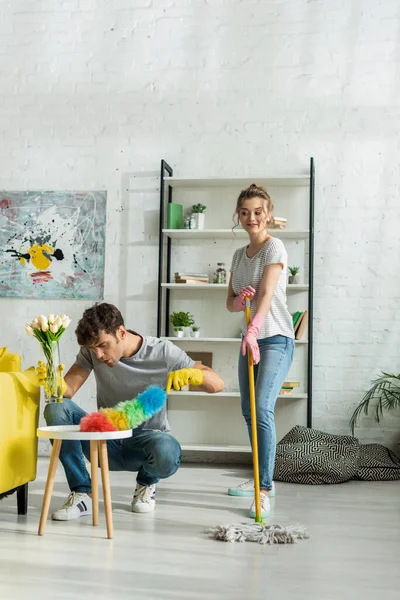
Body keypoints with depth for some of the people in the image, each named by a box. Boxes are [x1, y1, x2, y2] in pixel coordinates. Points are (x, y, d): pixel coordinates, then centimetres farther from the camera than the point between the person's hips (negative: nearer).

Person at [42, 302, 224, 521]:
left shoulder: (162, 352, -13)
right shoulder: (92, 351, -6)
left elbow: (217, 384, -14)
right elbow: (68, 389, -11)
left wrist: (191, 373, -36)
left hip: (147, 438, -2)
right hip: (107, 444, 3)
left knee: (166, 451, -39)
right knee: (56, 409, -22)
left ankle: (147, 482, 1)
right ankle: (82, 494, -12)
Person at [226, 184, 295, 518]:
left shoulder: (274, 247, -8)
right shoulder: (239, 255, 14)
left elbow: (267, 293, -22)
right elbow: (230, 303, 14)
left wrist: (253, 330, -35)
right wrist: (239, 299, -10)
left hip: (275, 339, -8)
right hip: (249, 339, 8)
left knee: (262, 409, -19)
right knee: (249, 411, 12)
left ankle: (264, 490, -15)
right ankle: (263, 478, 26)